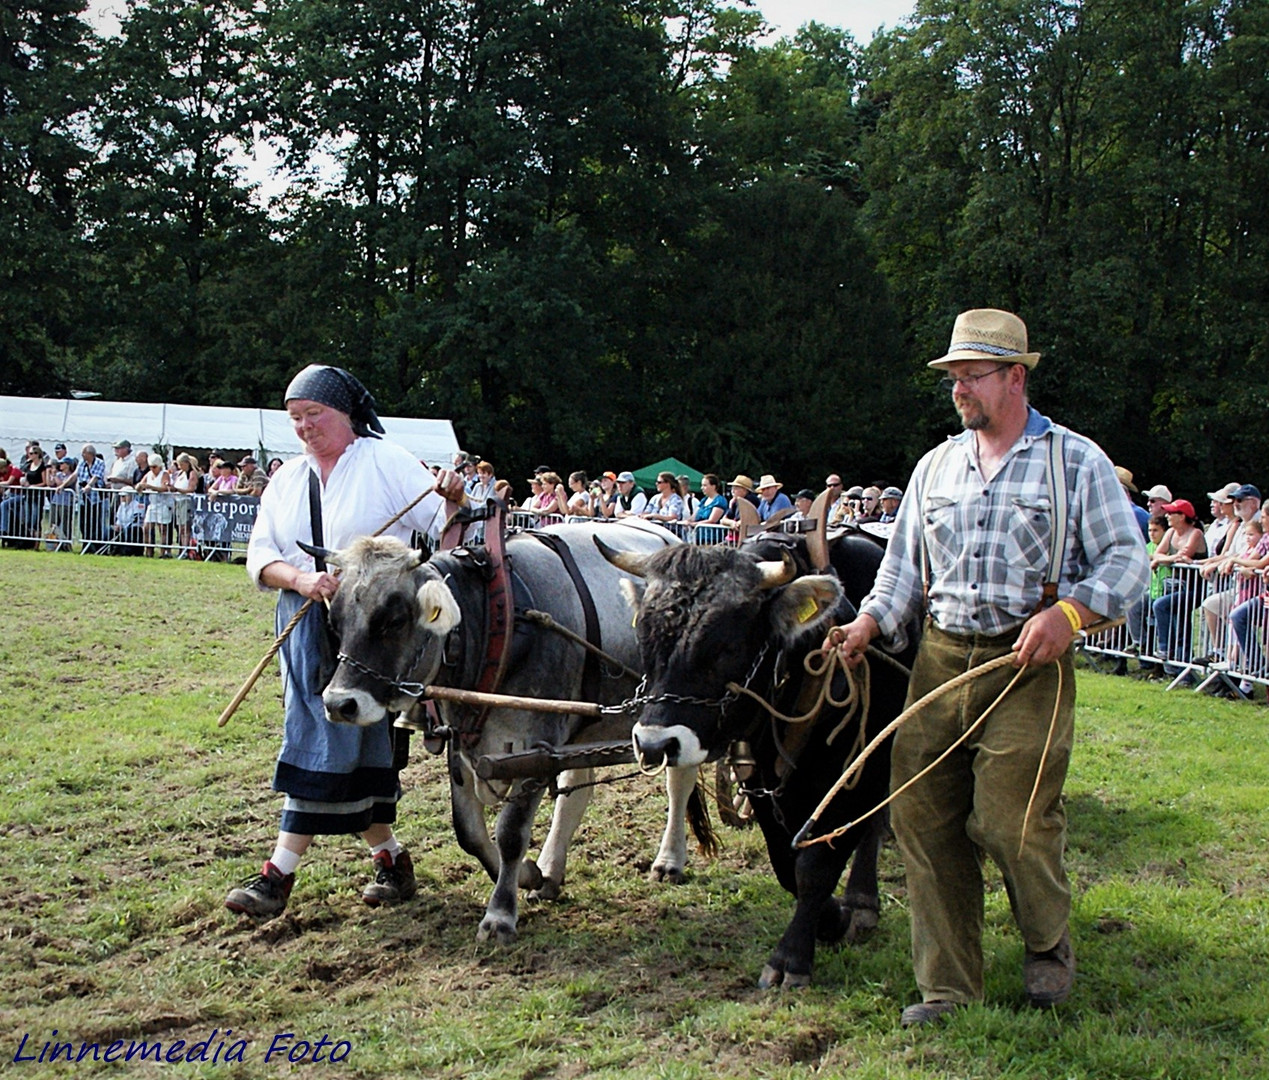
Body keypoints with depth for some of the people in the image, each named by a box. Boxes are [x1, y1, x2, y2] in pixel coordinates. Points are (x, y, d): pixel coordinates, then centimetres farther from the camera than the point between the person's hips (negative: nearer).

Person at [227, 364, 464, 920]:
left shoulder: (387, 462, -1)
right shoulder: (286, 480, 13)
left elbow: (442, 523, -4)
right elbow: (259, 557, 5)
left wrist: (453, 498, -28)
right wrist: (301, 579, -15)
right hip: (307, 627, 6)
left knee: (326, 743, -7)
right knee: (358, 748, 9)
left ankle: (280, 873, -5)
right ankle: (391, 859, 22)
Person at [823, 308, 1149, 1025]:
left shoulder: (1077, 461, 2)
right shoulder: (936, 466, 16)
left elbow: (1128, 556, -1)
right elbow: (904, 563, 18)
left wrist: (1070, 611, -17)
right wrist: (869, 623, 2)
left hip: (1030, 664, -5)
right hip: (940, 660, 5)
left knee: (1010, 818, -10)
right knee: (923, 815, 0)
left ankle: (1050, 945, 21)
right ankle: (949, 985, 13)